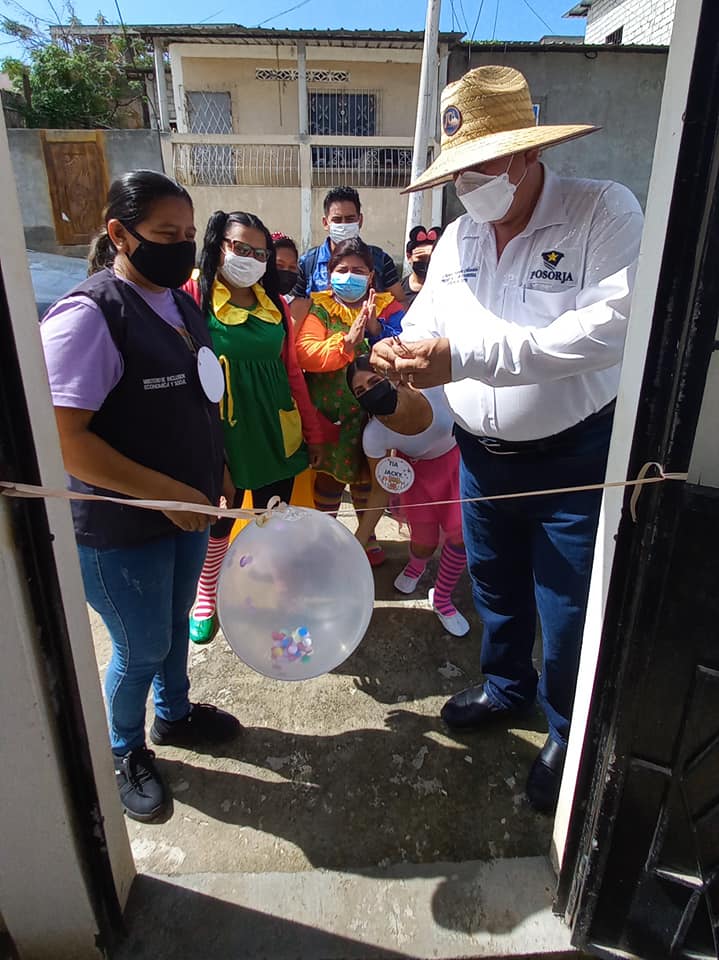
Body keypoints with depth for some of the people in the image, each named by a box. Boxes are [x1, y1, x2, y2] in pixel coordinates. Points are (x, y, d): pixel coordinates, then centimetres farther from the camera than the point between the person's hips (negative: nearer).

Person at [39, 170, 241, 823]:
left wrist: (212, 476, 12)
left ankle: (174, 715, 51)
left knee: (175, 624, 25)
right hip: (122, 526, -7)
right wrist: (164, 492, -24)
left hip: (187, 509, 7)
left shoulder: (180, 303, 5)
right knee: (141, 649, 12)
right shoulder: (88, 316, -21)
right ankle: (124, 752, 41)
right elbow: (63, 438, -26)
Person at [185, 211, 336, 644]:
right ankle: (206, 601, 37)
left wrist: (314, 431, 12)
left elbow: (292, 370, 11)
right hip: (222, 435, -4)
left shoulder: (275, 303, 7)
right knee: (218, 522, 12)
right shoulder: (194, 297, -9)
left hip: (276, 434, 4)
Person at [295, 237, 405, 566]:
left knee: (366, 474, 17)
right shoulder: (319, 308, -3)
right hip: (329, 412, -2)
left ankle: (368, 534, 38)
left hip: (372, 410, 2)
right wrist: (346, 342, -30)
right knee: (329, 474, 8)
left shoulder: (386, 307, 3)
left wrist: (375, 329, -26)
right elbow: (305, 354, -19)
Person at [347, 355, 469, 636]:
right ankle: (416, 565, 44)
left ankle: (442, 599, 21)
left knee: (461, 536, -7)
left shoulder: (435, 386, -35)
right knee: (423, 544, 3)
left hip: (458, 458, 0)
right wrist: (356, 543, -20)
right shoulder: (373, 435, -30)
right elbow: (380, 492, -18)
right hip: (418, 472, 0)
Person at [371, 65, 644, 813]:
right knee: (494, 584, 23)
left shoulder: (604, 211, -15)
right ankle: (506, 684, 51)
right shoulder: (457, 238, 4)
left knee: (569, 611, 7)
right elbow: (425, 324, 6)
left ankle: (569, 733, 35)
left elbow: (611, 326, -30)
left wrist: (464, 355, -35)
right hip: (482, 456, 6)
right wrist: (397, 353, -21)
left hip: (574, 460, -5)